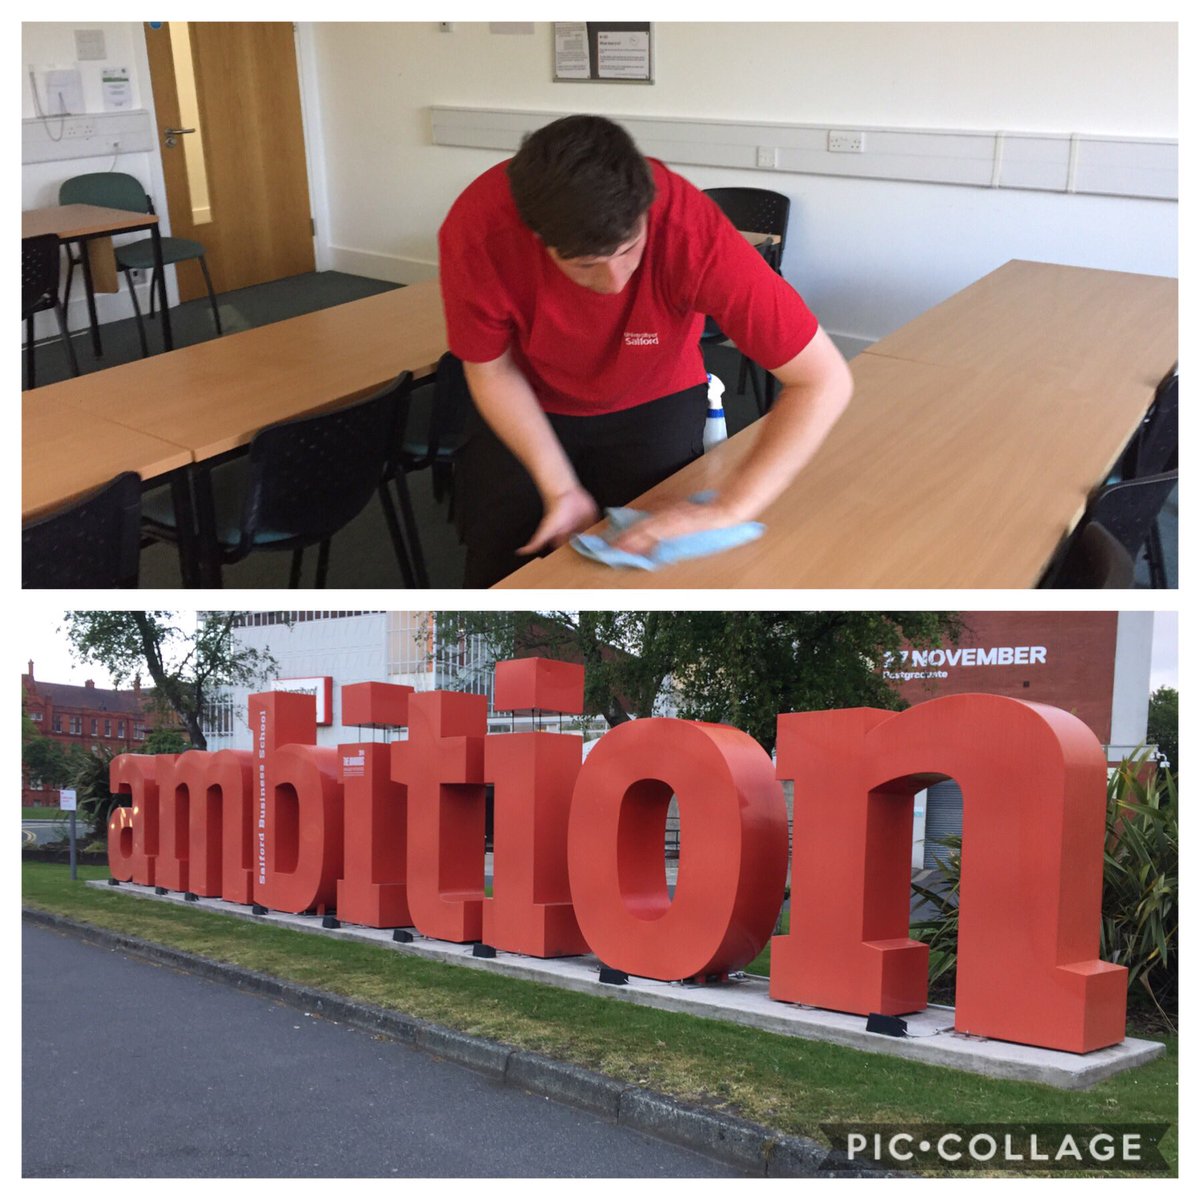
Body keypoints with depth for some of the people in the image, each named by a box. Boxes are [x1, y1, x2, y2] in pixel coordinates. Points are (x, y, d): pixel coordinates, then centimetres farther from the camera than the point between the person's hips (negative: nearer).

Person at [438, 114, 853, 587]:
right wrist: (560, 490, -23)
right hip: (531, 405, 1)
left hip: (653, 403, 0)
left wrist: (726, 511, -38)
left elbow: (825, 380, -33)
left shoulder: (693, 231, -37)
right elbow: (491, 371, -14)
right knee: (500, 571, -3)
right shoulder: (477, 229, -34)